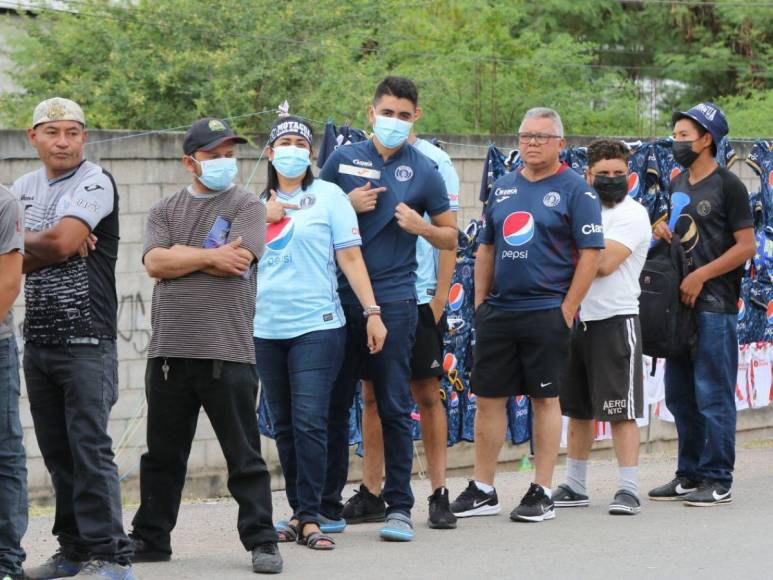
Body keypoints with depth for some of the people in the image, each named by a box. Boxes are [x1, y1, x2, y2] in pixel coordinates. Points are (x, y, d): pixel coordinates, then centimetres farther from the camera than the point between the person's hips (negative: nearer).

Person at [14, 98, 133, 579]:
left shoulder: (95, 183, -6)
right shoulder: (24, 188, 15)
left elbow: (60, 242, -18)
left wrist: (23, 241, 0)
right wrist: (50, 246, -10)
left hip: (86, 340, -7)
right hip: (38, 337, 7)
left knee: (90, 449, -11)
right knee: (57, 451, 9)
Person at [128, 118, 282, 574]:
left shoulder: (247, 206, 3)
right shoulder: (166, 211, 14)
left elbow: (237, 262, -13)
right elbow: (155, 263, -2)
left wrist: (180, 254, -4)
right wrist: (211, 256, -8)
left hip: (228, 351, -4)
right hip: (169, 349, 4)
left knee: (245, 456, -1)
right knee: (163, 455, 11)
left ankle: (262, 541, 3)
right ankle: (150, 538, 20)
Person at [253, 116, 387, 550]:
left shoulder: (328, 196, 1)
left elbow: (350, 257, -3)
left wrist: (372, 312, -8)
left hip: (316, 325, -5)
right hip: (266, 329, 5)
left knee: (309, 422, -12)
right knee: (284, 426, 8)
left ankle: (310, 518, -10)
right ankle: (298, 512, 14)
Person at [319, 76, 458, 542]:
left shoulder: (423, 171, 4)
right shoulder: (344, 159, 8)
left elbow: (451, 238, 10)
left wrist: (421, 226, -10)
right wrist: (349, 207, -4)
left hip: (393, 301, -2)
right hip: (340, 298, 2)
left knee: (395, 407, -1)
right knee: (334, 405, 6)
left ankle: (399, 508, 4)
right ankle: (328, 505, 13)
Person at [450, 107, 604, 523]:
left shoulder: (575, 191, -4)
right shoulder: (503, 188, 13)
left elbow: (590, 254, -8)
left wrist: (567, 311, -12)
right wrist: (480, 301, 12)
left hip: (546, 312, -5)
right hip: (497, 312, 5)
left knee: (545, 399, 1)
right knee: (488, 397, 6)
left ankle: (542, 493, 6)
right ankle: (482, 491, 13)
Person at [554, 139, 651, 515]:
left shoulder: (632, 215, -8)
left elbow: (604, 262, -20)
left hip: (615, 320, -7)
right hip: (577, 319, 7)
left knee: (620, 410, -8)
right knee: (578, 409, 13)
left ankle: (629, 489, -6)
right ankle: (575, 486, 21)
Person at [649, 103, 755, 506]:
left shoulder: (727, 186, -7)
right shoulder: (678, 184, 16)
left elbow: (746, 246, -11)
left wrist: (700, 276, -16)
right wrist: (663, 234, 4)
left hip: (715, 306, -8)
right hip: (681, 303, 8)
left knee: (713, 395, -7)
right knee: (679, 396, 11)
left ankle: (718, 480, -3)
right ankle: (690, 475, 19)